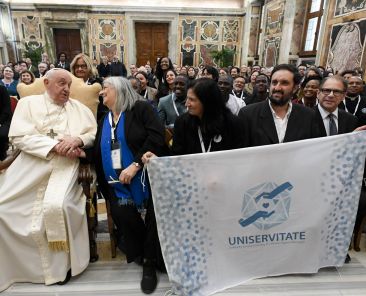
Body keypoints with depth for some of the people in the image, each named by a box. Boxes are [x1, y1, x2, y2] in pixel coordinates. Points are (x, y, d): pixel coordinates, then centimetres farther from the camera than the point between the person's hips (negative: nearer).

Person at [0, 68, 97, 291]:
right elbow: (18, 136, -1)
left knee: (55, 206, -26)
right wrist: (55, 145, -12)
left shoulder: (79, 107, 18)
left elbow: (95, 133, 12)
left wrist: (77, 140, -10)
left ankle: (60, 264, -3)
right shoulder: (28, 103, 12)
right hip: (31, 162, 2)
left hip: (65, 164, -1)